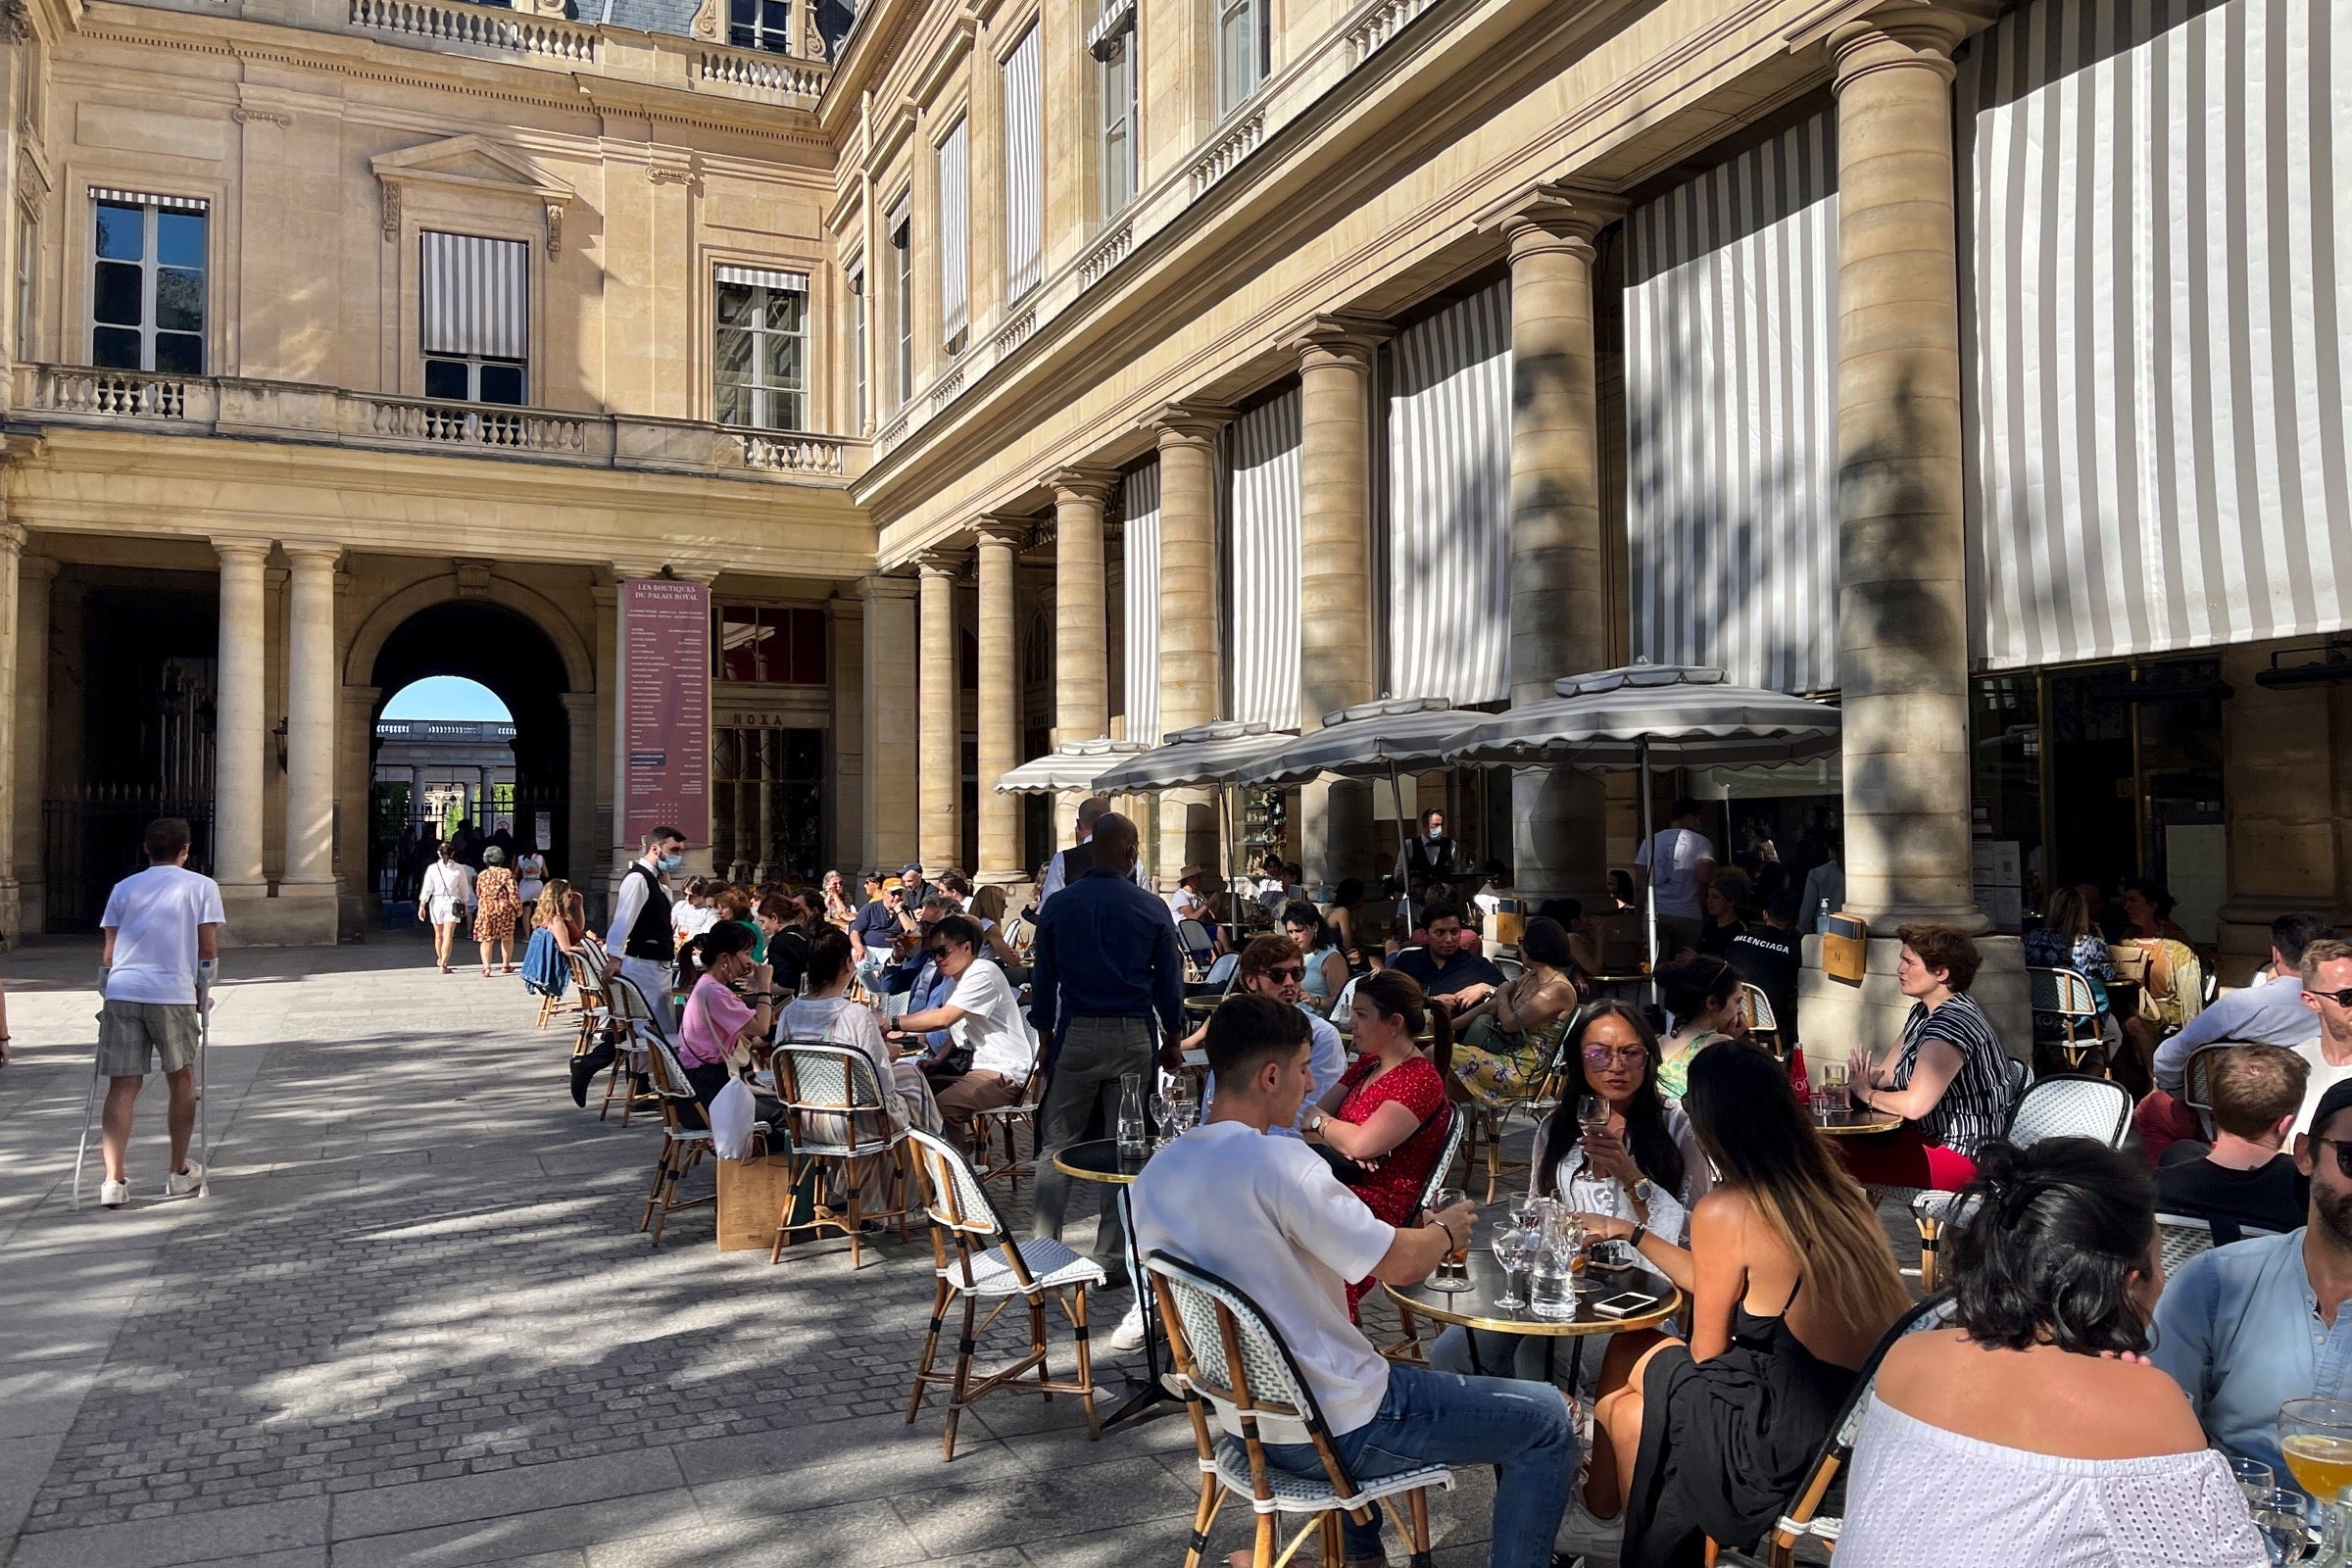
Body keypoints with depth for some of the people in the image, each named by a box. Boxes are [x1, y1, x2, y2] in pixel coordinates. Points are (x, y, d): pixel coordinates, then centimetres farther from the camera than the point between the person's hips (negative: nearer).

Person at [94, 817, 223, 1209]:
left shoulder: (124, 888, 15)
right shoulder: (201, 886, 6)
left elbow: (108, 951, 13)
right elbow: (208, 950, 2)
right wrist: (203, 994, 13)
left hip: (121, 990, 3)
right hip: (173, 993, -3)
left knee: (123, 1086, 3)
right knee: (180, 1081, 13)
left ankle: (114, 1179, -6)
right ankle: (179, 1173, 22)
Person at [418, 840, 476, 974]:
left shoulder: (432, 868, -4)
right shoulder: (459, 869, -4)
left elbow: (426, 888, -5)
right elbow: (464, 889, 4)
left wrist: (421, 906, -1)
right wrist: (465, 903, 17)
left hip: (436, 902, 2)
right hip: (452, 903, -2)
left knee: (439, 935, 18)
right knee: (448, 936, -4)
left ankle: (440, 960, 38)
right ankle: (444, 965, -11)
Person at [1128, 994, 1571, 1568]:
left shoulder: (1155, 1175, -2)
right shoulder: (1279, 1162, -25)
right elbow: (1398, 1265, -20)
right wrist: (1446, 1232, 2)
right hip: (1328, 1432, -8)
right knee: (1547, 1423, 4)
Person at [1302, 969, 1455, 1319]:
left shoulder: (1420, 1081, -10)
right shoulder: (1367, 1065, 16)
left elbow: (1362, 1144, -20)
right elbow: (1308, 1121, 14)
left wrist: (1320, 1122, -1)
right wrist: (1340, 1138, -8)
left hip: (1380, 1205, -8)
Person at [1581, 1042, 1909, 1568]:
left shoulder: (1725, 1212, -16)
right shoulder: (1829, 1185, 5)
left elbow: (1707, 1352, -2)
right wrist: (1633, 1234, 29)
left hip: (1802, 1450, -7)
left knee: (1620, 1411, 14)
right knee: (1658, 1362, 21)